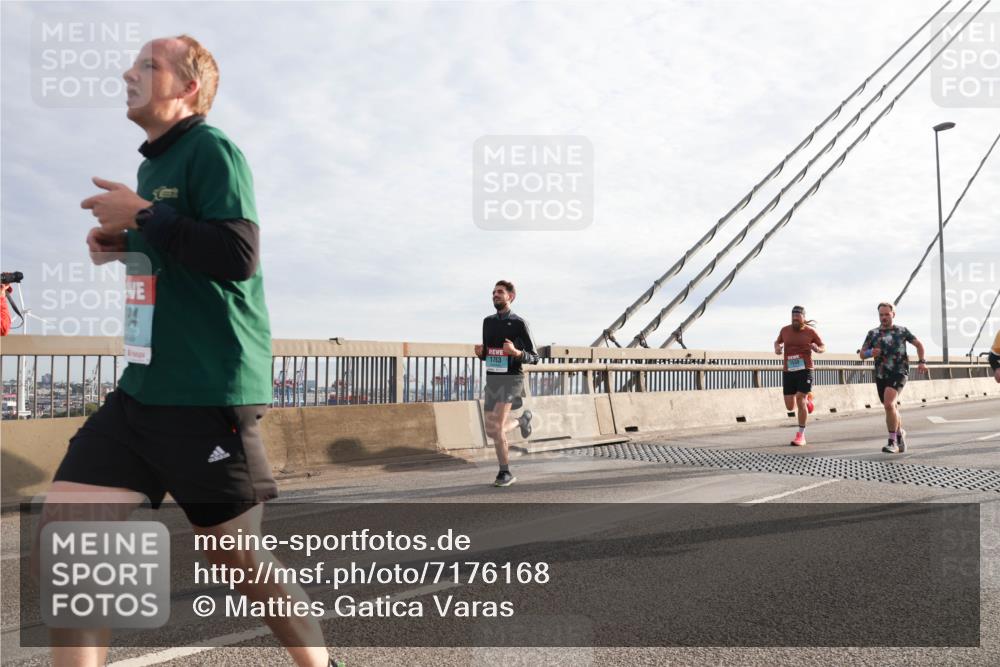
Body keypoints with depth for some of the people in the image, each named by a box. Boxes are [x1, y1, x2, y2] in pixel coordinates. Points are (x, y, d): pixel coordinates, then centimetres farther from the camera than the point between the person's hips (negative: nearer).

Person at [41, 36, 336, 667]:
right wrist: (122, 243, 11)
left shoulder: (210, 147, -8)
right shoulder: (154, 162, 18)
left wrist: (141, 216, -13)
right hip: (143, 389, 8)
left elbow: (238, 256, -21)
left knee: (237, 555, 5)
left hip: (209, 394, -8)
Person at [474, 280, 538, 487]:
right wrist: (480, 352, -4)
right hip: (492, 379, 6)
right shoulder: (488, 322, 13)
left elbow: (534, 358, -2)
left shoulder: (519, 324, -4)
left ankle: (505, 473, -2)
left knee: (497, 427, -19)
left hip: (512, 379, -6)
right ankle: (522, 420, 39)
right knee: (492, 431, 9)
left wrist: (516, 352, -23)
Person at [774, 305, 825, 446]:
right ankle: (807, 397, 39)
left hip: (805, 370, -3)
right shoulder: (785, 330, 6)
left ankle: (801, 435, 0)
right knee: (789, 407, 3)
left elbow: (823, 347, 10)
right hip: (788, 371, 3)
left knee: (800, 400, -13)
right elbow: (778, 342, 25)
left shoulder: (811, 331, -1)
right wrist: (777, 348, 2)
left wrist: (817, 349, -13)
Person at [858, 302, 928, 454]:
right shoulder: (873, 333, 7)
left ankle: (892, 441, -14)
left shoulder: (902, 331, 4)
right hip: (881, 375, 4)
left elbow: (918, 344, 17)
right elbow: (861, 354, 6)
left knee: (889, 404, -23)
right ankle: (900, 434, 41)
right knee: (891, 408, 15)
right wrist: (870, 353, -16)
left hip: (899, 373, -4)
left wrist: (922, 362, 4)